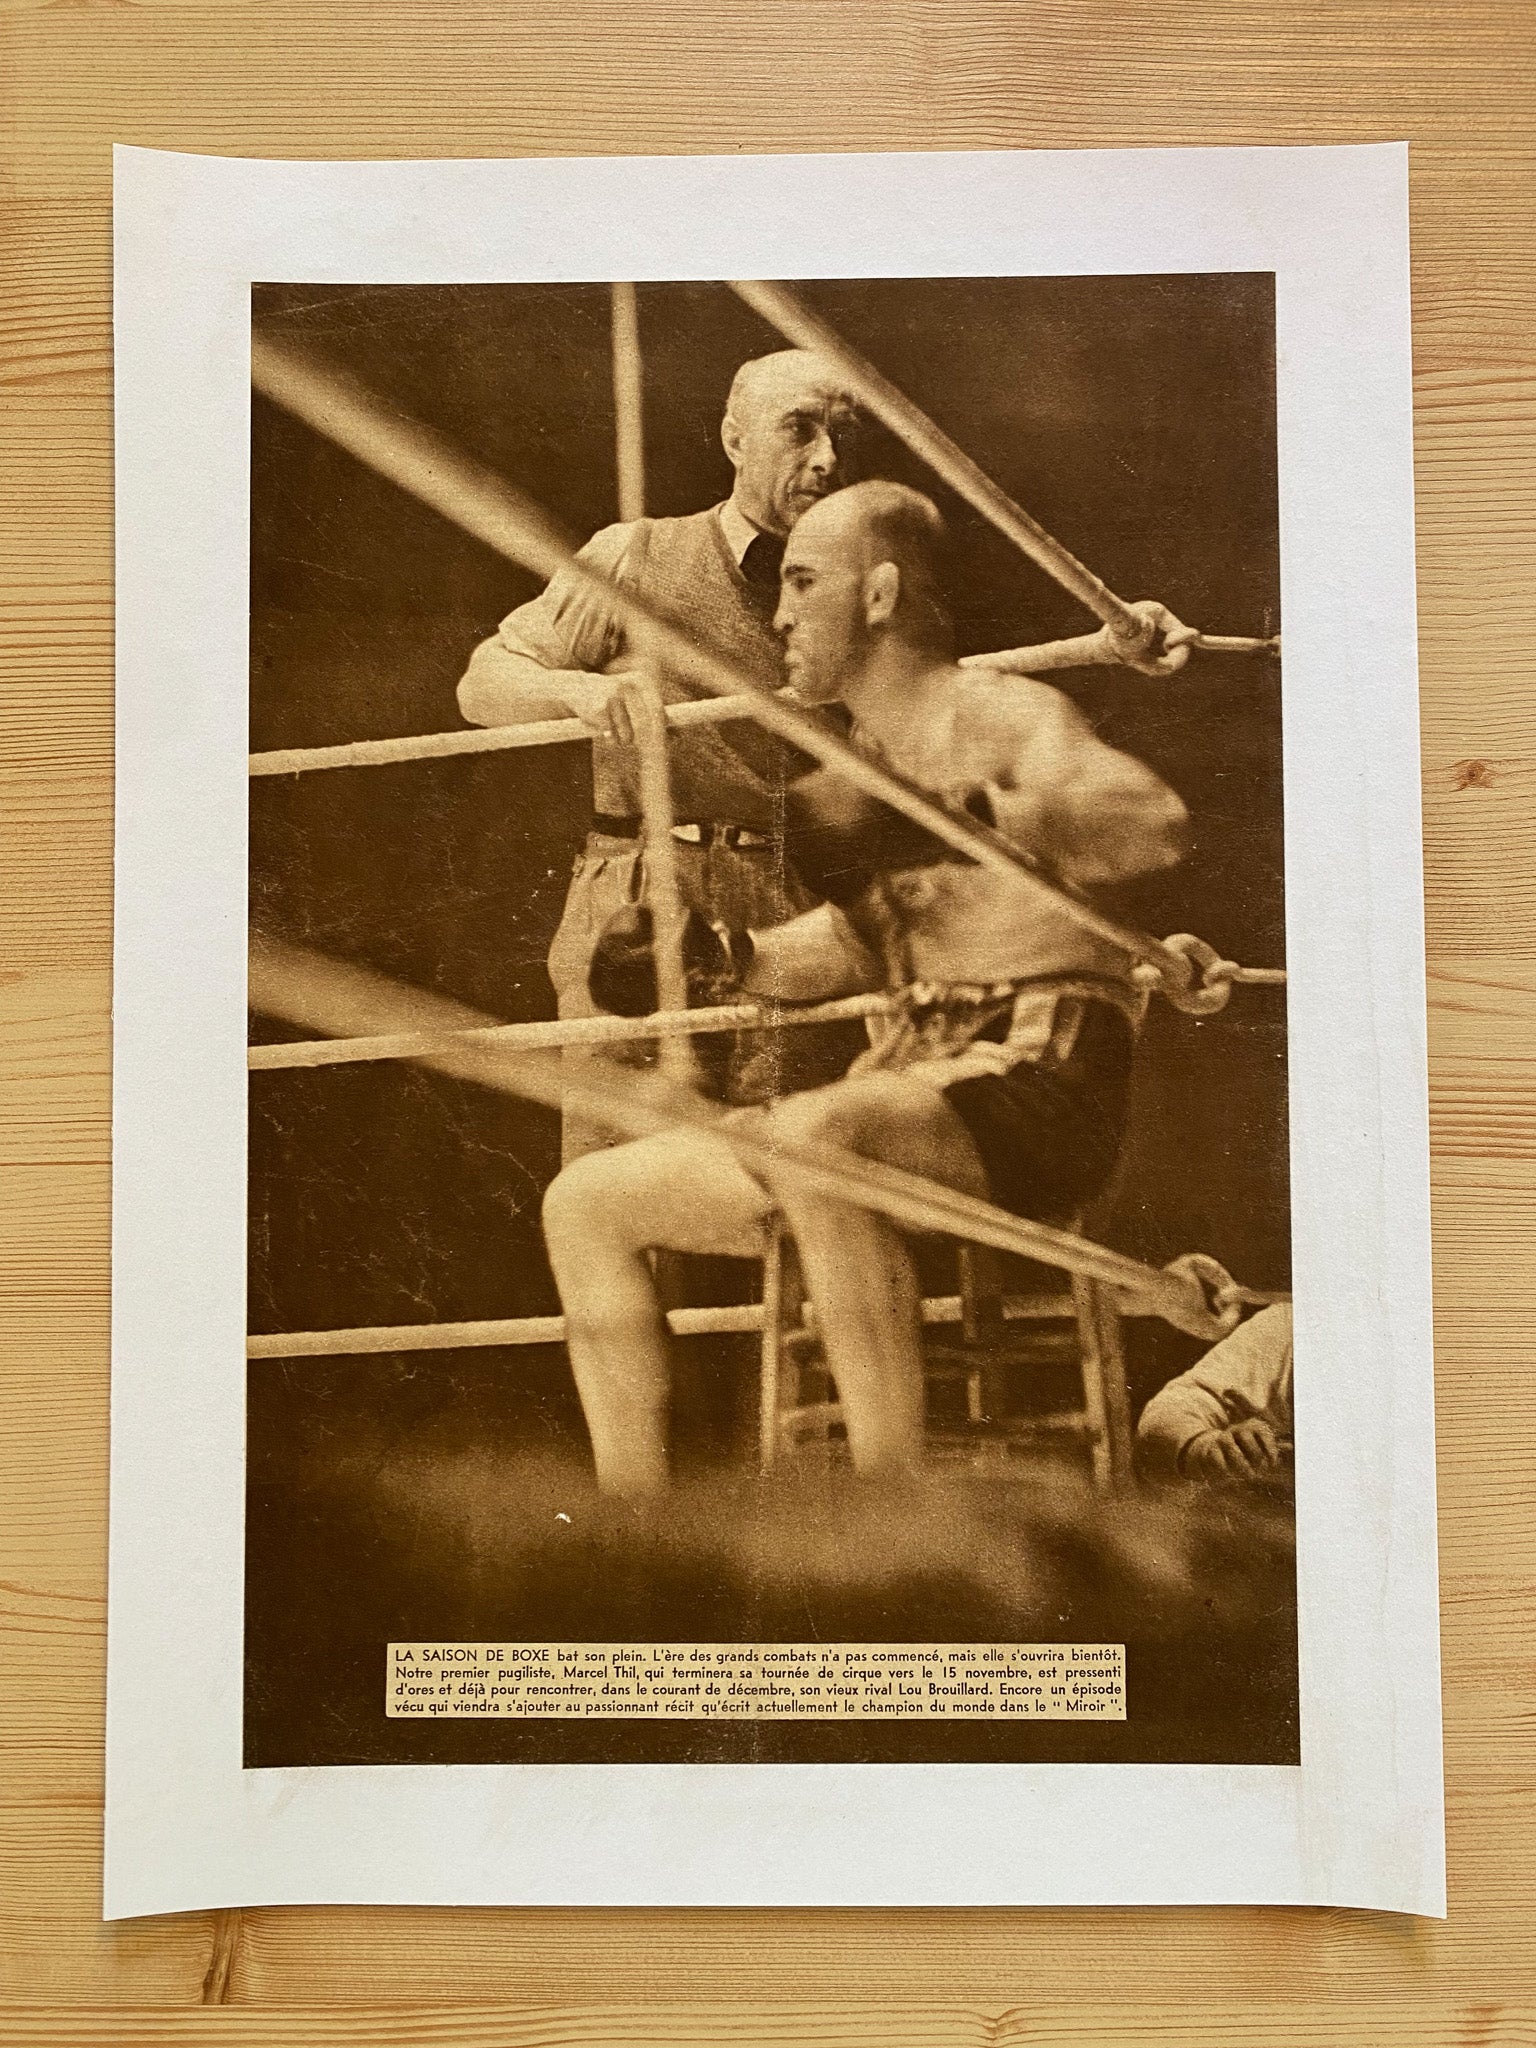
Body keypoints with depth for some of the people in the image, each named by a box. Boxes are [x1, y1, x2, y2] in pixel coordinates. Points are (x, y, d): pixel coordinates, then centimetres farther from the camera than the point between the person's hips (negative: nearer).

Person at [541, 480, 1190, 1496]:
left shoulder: (999, 714, -7)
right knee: (585, 1202, 4)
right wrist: (721, 958, 13)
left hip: (1040, 1085, -8)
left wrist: (954, 816, -37)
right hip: (916, 1086, 9)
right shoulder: (868, 757, 17)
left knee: (816, 1137, -41)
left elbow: (1158, 823, -27)